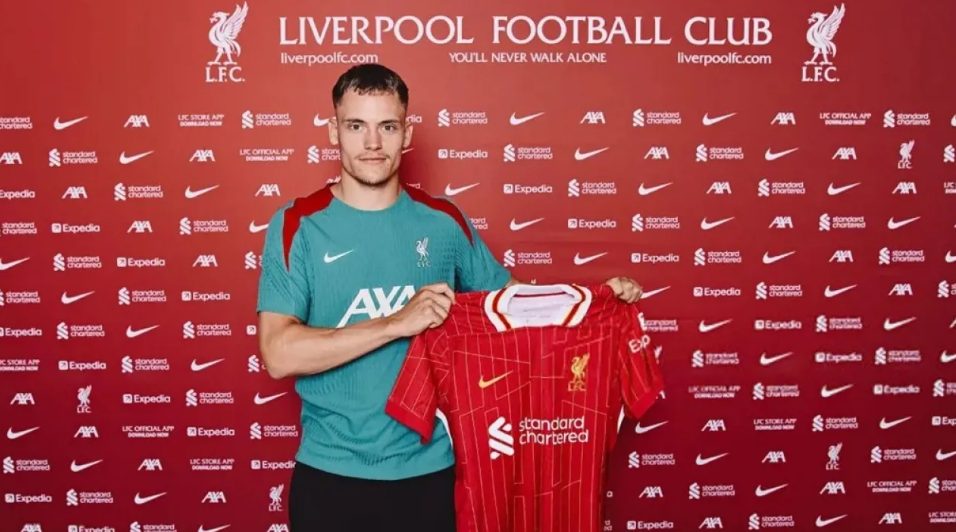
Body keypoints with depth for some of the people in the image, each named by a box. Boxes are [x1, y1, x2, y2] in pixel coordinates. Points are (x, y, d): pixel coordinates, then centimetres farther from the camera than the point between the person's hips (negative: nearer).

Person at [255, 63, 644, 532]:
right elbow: (279, 353, -16)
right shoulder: (297, 225, -7)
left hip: (430, 468, 2)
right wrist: (397, 322, -22)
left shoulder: (443, 221, 1)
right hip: (330, 473, -1)